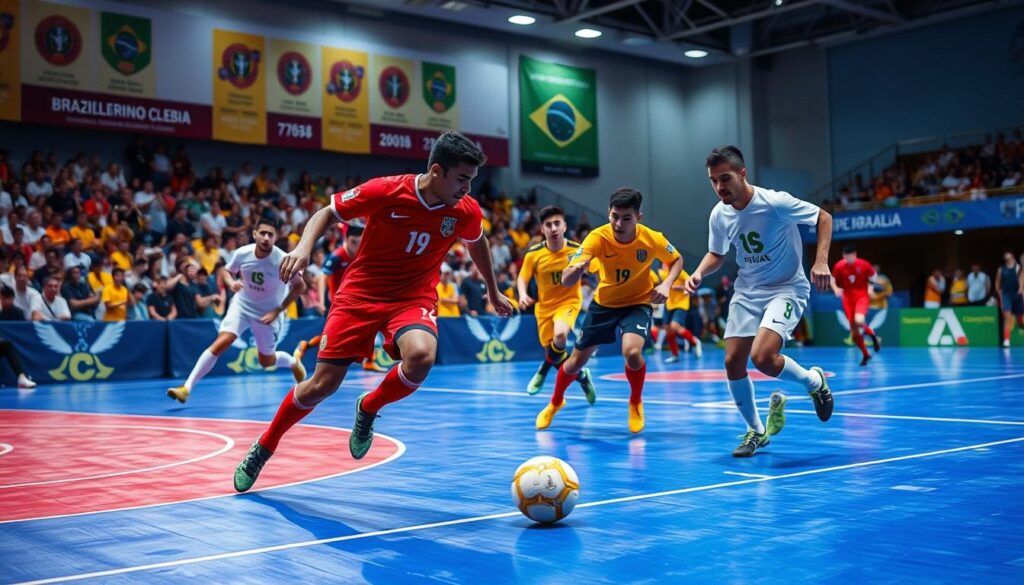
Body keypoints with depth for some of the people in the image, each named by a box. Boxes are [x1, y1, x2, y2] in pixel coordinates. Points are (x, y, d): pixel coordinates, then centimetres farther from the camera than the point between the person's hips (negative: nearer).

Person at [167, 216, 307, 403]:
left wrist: (277, 311, -16)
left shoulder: (283, 260, -26)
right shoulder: (242, 254, -18)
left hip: (268, 313, -1)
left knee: (266, 361, 11)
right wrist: (231, 282, -21)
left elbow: (300, 286, -12)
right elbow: (226, 271, 3)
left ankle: (294, 362, 45)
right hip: (242, 304, 1)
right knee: (220, 344, -18)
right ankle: (186, 388, -15)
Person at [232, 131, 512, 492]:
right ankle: (263, 449, 23)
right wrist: (304, 246, -22)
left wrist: (493, 292, 26)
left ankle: (368, 409, -1)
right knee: (321, 386, -4)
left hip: (414, 297, 2)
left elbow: (477, 243, 16)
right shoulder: (385, 191, -18)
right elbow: (328, 213, -4)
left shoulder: (466, 211, -8)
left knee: (421, 355, -33)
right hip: (361, 292, -1)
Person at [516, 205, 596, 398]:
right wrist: (523, 295, -18)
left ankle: (543, 372, -2)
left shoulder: (577, 250, -14)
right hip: (544, 306, 3)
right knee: (552, 353, 5)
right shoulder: (533, 254, -11)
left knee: (559, 335, -32)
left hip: (569, 302, -3)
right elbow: (522, 278, 1)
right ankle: (581, 376, 35)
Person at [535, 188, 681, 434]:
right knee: (575, 362, 8)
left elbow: (677, 260, 1)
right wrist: (577, 268, -55)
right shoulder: (598, 237, -25)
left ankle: (636, 403, 2)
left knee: (632, 352, -29)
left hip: (637, 304, -1)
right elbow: (566, 281, -32)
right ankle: (555, 404, 40)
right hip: (603, 303, 1)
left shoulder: (653, 239, -22)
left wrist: (666, 284, -19)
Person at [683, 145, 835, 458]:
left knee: (763, 357, -25)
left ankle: (815, 382, 8)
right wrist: (700, 272, -7)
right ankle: (756, 431, 21)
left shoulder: (776, 202, -20)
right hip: (747, 292, 6)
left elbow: (823, 217, -8)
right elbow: (716, 254, 14)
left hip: (787, 289, -6)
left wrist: (821, 261, -21)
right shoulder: (719, 215, -3)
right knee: (733, 363, -2)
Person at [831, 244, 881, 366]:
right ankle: (865, 354, 21)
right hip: (848, 298, 3)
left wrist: (870, 285, -4)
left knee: (859, 320, -30)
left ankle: (873, 334, 5)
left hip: (861, 296, -3)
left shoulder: (864, 264, -9)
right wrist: (836, 289, -9)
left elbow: (873, 275, 8)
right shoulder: (839, 266, -5)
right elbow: (832, 280, 7)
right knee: (854, 330, 2)